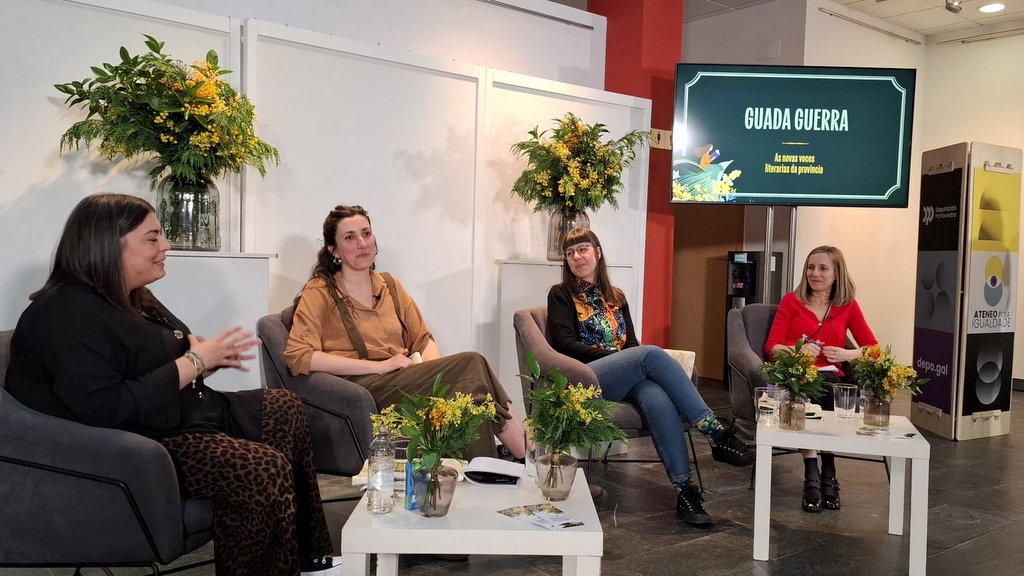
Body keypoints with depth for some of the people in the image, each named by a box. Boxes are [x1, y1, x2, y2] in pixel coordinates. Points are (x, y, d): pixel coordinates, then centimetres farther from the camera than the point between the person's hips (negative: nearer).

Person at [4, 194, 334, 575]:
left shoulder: (130, 299, 11)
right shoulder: (67, 315, -21)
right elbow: (105, 409, -30)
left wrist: (211, 356, -2)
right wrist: (193, 361, -24)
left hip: (181, 416, 11)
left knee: (286, 411, 12)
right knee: (265, 471, -27)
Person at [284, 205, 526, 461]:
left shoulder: (390, 286, 21)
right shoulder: (319, 293, 3)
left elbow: (423, 340, 18)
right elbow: (297, 356, -11)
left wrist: (436, 371, -7)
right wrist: (379, 366, -15)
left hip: (406, 381, 6)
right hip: (363, 387, -6)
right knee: (471, 364, -24)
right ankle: (528, 455, -20)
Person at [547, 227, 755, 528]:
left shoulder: (616, 297, 25)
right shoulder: (561, 295, 11)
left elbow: (631, 343, 18)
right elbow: (565, 345, -3)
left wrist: (623, 358, -7)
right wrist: (614, 355, -13)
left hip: (626, 379, 4)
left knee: (657, 398, -34)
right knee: (651, 354, -31)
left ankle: (685, 488, -38)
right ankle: (717, 433, -32)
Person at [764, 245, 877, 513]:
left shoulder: (848, 306, 14)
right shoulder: (791, 301, 11)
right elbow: (771, 346, 5)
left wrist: (846, 354, -10)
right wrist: (798, 350, -16)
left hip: (831, 379, 1)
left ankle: (826, 474, -24)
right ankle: (814, 475, -32)